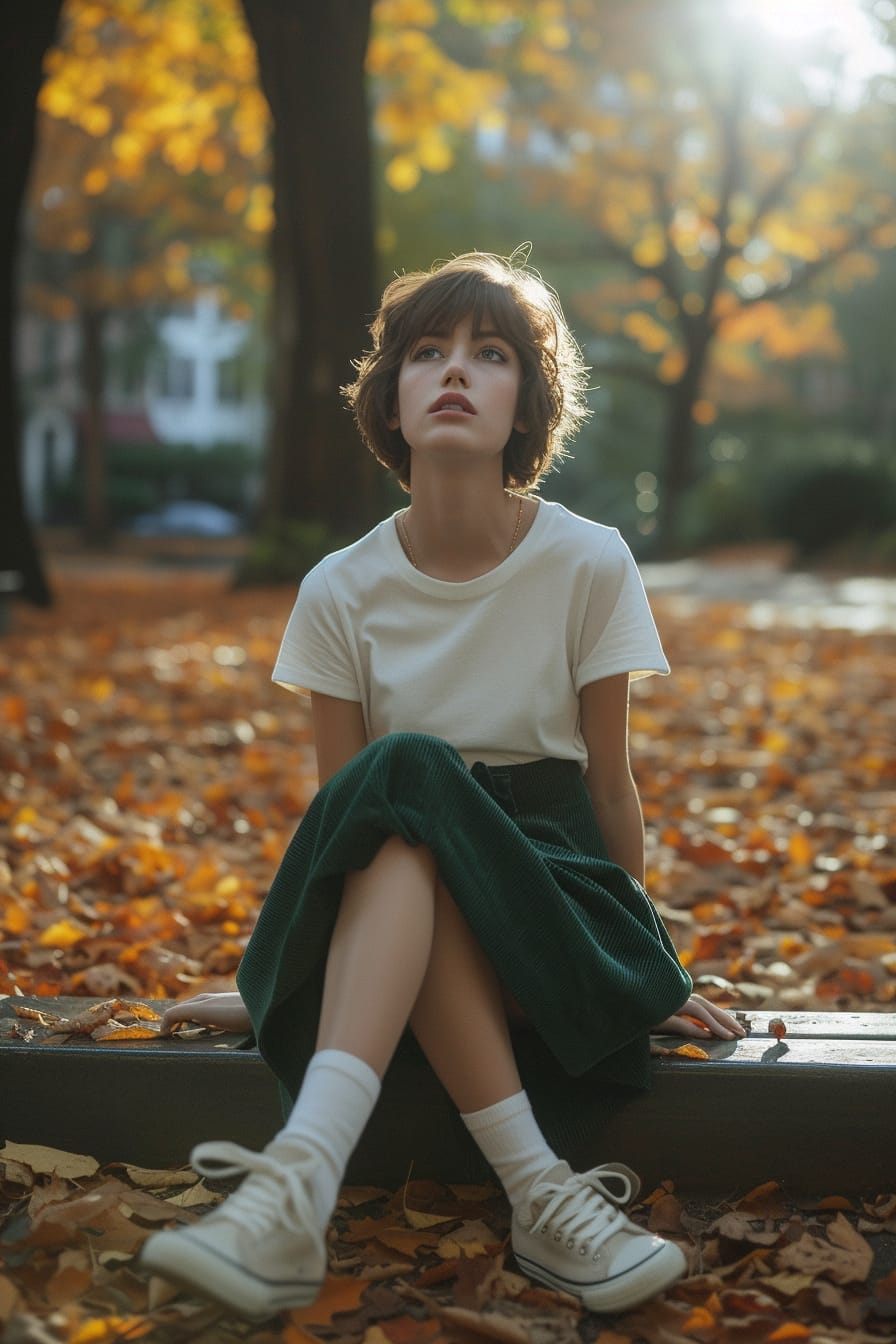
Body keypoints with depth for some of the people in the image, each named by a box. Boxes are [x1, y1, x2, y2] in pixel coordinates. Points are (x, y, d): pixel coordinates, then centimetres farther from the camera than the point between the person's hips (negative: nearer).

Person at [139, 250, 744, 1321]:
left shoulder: (589, 564, -7)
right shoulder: (342, 591, -3)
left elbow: (609, 787, 1)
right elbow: (343, 809, 0)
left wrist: (645, 970, 7)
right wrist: (271, 977, -7)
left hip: (552, 893, -2)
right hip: (389, 907, 2)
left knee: (411, 795, -33)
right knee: (399, 783, -34)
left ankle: (301, 1184, -47)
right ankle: (543, 1198, -43)